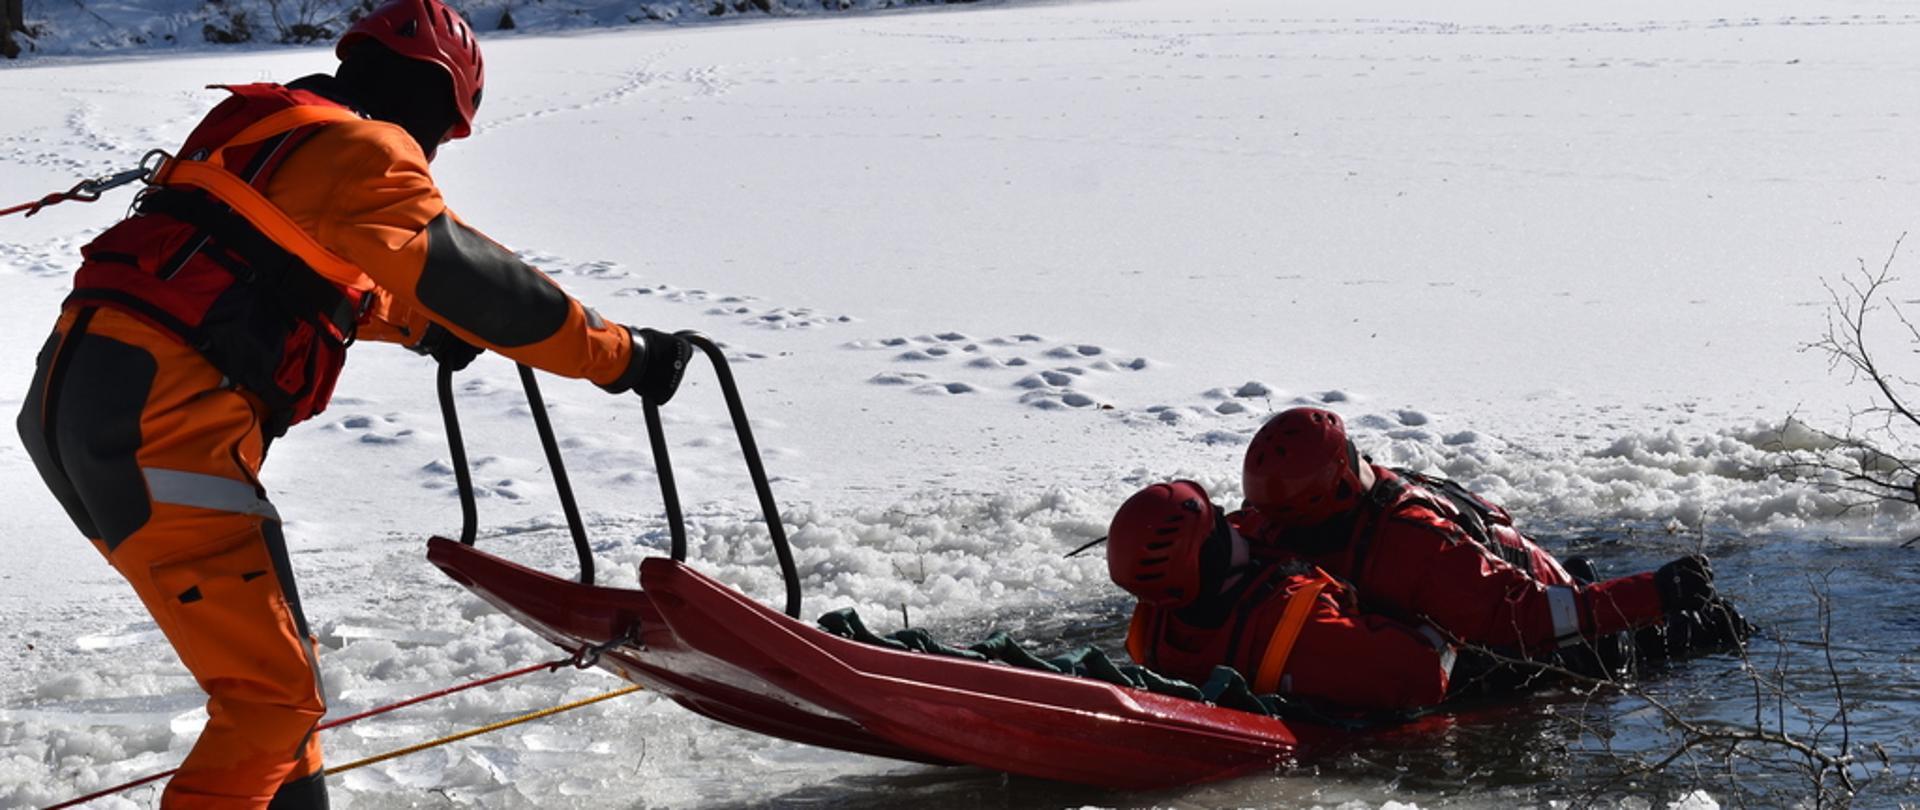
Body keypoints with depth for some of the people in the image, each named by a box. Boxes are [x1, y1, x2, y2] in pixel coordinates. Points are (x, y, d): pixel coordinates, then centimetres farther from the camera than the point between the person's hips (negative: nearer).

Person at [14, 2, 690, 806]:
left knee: (269, 656, 22)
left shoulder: (270, 131, 24)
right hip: (161, 421, -10)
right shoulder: (365, 148, -4)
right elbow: (474, 279, -9)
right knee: (275, 695, -6)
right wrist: (619, 354, -2)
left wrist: (419, 325, 48)